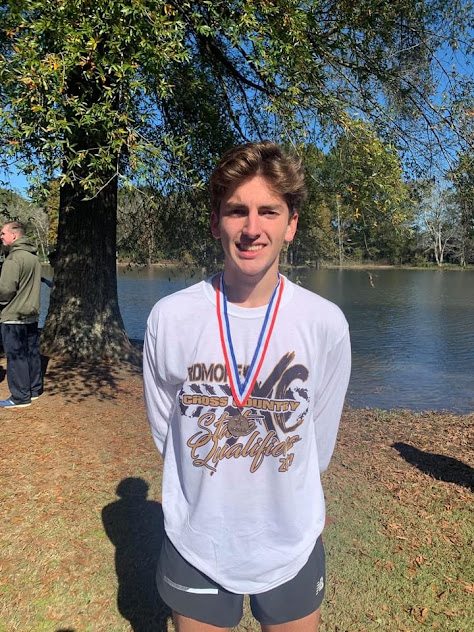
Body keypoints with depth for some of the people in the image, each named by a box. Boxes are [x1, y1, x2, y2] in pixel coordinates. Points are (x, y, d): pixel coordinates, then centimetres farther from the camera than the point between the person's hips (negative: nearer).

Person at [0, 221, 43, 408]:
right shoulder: (34, 257, 11)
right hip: (32, 315, 9)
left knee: (16, 357, -1)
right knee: (32, 354, 14)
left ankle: (20, 397, 6)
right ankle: (35, 389, 25)